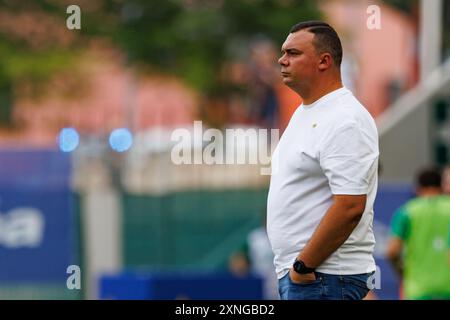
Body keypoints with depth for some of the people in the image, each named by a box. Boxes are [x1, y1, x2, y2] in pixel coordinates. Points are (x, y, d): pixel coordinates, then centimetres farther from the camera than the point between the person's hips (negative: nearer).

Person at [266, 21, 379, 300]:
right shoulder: (304, 112, 17)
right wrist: (291, 267, 18)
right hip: (295, 271, 10)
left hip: (323, 277, -10)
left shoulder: (345, 121, -16)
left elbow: (350, 206, -24)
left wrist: (303, 265, -19)